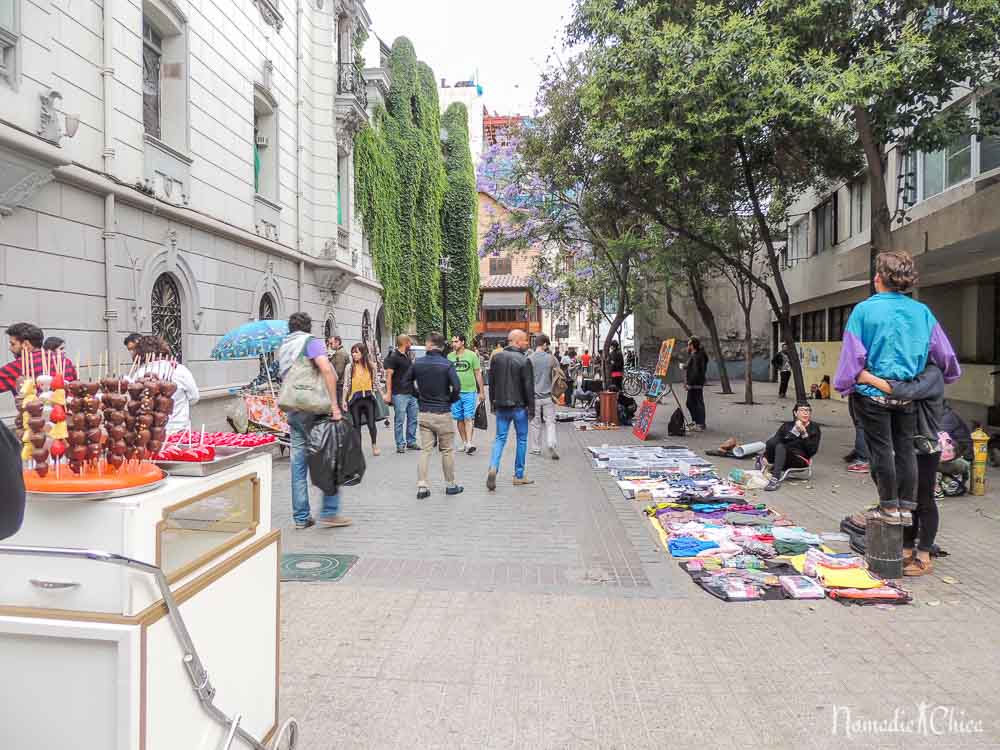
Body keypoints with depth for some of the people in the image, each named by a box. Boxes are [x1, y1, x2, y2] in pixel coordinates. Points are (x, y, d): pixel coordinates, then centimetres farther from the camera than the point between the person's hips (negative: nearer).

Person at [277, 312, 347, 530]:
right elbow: (326, 369, -20)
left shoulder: (283, 347, 17)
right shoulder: (312, 342, -5)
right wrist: (334, 404, -20)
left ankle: (301, 517, 14)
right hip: (313, 409, -7)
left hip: (291, 410, 7)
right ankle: (329, 512, 3)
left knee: (298, 463, 9)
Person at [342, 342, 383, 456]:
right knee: (356, 425, 6)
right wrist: (344, 400, -3)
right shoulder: (350, 366, -1)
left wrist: (382, 395, 9)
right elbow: (346, 385, 0)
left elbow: (375, 383, 11)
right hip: (355, 399, 0)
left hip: (369, 397, 0)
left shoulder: (371, 365, 3)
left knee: (372, 424, -1)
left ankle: (374, 445, 21)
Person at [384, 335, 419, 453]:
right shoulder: (393, 357, -9)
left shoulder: (407, 356, 15)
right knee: (399, 420, -1)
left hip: (411, 393, 8)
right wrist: (388, 393, -17)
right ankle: (400, 444, 5)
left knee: (413, 419, 11)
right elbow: (388, 376, -12)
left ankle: (411, 442, 21)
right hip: (399, 394, -8)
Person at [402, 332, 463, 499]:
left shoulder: (418, 362, 0)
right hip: (442, 413, -3)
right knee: (447, 450, 8)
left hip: (424, 413, 3)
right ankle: (451, 485, 18)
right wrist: (451, 400, -2)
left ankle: (422, 486, 4)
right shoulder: (447, 364, -11)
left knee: (425, 450, 8)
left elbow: (405, 382, 8)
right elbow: (456, 386, -20)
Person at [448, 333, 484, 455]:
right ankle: (464, 442, 18)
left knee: (468, 418, -9)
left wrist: (481, 392, 1)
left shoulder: (472, 355, -2)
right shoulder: (450, 356, 7)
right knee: (459, 419, 8)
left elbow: (478, 374, 2)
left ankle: (469, 444, -11)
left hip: (469, 391, -4)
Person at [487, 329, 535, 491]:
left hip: (501, 406, 4)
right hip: (519, 406, -4)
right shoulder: (524, 361, -12)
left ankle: (493, 467, -12)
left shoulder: (497, 357, 3)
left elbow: (491, 382, 9)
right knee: (522, 439, 10)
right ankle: (519, 475, 15)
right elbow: (529, 387, -12)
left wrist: (492, 403, 17)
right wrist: (531, 409, -6)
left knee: (500, 438, 10)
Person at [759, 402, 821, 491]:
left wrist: (804, 433, -15)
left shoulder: (814, 428, 8)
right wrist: (765, 457, -14)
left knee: (780, 447, -35)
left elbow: (812, 450, -3)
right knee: (772, 441, -27)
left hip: (800, 460, -3)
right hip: (782, 455, 3)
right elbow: (775, 440, 2)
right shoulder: (787, 426, 15)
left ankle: (775, 479, -49)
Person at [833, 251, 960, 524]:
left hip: (873, 392, -4)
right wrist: (948, 376, 27)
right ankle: (907, 506, 18)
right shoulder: (921, 312, 2)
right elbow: (944, 353, 8)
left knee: (881, 449, 4)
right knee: (905, 448, 12)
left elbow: (852, 354, -9)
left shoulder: (864, 309, -10)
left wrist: (845, 386, 2)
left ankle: (889, 508, 11)